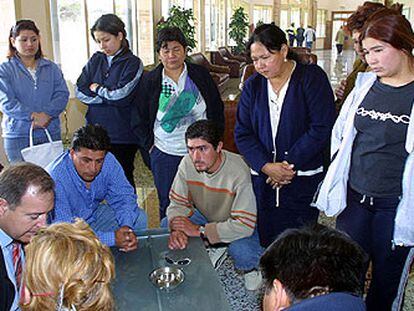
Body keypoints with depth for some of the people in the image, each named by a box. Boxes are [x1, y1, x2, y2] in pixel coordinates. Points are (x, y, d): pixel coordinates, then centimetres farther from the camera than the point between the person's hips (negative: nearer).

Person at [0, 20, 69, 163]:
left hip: (50, 134, 3)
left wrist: (46, 114, -16)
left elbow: (62, 94, 1)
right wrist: (33, 116, -20)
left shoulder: (51, 68, 11)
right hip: (18, 137, -2)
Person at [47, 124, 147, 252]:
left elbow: (123, 196, -6)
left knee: (139, 217, -2)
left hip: (94, 213, 5)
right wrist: (112, 239, -40)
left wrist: (127, 227, -26)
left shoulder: (108, 161, -18)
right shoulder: (56, 180, -34)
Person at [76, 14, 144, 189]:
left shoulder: (133, 63, -5)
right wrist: (109, 97, -9)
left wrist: (97, 89, -3)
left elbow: (122, 96, -16)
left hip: (122, 135, -4)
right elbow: (80, 92, 0)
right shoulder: (96, 60, 8)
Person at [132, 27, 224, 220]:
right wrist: (150, 146, 1)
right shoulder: (150, 81, 1)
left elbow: (217, 110, 7)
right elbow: (139, 120, 8)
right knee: (168, 206, 10)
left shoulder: (201, 75, 1)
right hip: (164, 155, 0)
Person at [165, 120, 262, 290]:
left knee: (241, 252, -34)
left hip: (241, 224, -5)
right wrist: (177, 228, -32)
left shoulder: (238, 172, -34)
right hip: (205, 215, 5)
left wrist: (199, 230, -33)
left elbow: (244, 225, -34)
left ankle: (253, 266, 4)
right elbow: (178, 203, -10)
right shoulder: (187, 164, -20)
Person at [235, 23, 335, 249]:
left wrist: (290, 163, -13)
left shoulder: (311, 77, -4)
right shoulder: (253, 85, 8)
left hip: (303, 180, -3)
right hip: (262, 180, 4)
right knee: (266, 244, 9)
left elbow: (322, 128, -11)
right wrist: (266, 166, -12)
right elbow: (242, 133, 2)